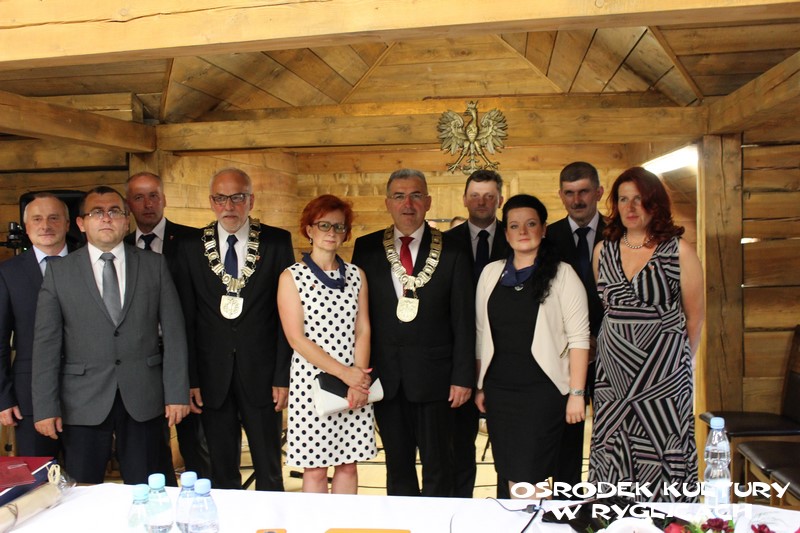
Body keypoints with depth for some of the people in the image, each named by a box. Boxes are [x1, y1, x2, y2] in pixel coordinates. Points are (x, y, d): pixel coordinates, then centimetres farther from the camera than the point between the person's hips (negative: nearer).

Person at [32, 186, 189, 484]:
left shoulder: (154, 266, 5)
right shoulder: (59, 272, 4)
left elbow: (173, 332, 2)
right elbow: (46, 343, 1)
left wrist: (177, 392, -2)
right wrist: (45, 407, -3)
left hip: (143, 401, 0)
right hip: (83, 403, 0)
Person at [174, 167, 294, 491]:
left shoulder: (277, 242, -2)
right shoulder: (190, 247, 3)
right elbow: (186, 318, 3)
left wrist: (283, 376, -6)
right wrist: (190, 379, -1)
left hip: (261, 374, -1)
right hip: (213, 376, 1)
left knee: (269, 470, 11)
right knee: (221, 472, 13)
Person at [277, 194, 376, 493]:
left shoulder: (356, 275, 9)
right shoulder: (291, 277, -2)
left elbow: (363, 330, 6)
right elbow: (296, 338, -8)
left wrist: (359, 381, -8)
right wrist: (344, 373, -13)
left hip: (355, 382, 3)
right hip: (311, 381, -3)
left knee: (348, 465, 10)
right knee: (315, 469, 4)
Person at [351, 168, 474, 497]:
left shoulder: (451, 251, -2)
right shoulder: (366, 248, 4)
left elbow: (464, 320, -2)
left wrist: (463, 376, -6)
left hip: (434, 375, -2)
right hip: (384, 375, 2)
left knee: (437, 464, 10)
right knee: (397, 463, 15)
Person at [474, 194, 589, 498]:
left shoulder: (562, 275, -4)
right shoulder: (491, 273, 8)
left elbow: (578, 338, -6)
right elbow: (482, 334, 10)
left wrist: (577, 393, -10)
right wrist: (480, 386, 10)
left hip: (543, 390, -4)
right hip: (499, 390, 4)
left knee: (530, 474, -1)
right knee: (512, 475, 10)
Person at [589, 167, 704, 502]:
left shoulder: (678, 251, -4)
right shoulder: (603, 250, 7)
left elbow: (694, 317, 4)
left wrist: (679, 360, 12)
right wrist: (615, 350, 12)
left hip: (663, 373, -3)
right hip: (613, 372, 3)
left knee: (662, 454, 0)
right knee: (612, 457, 6)